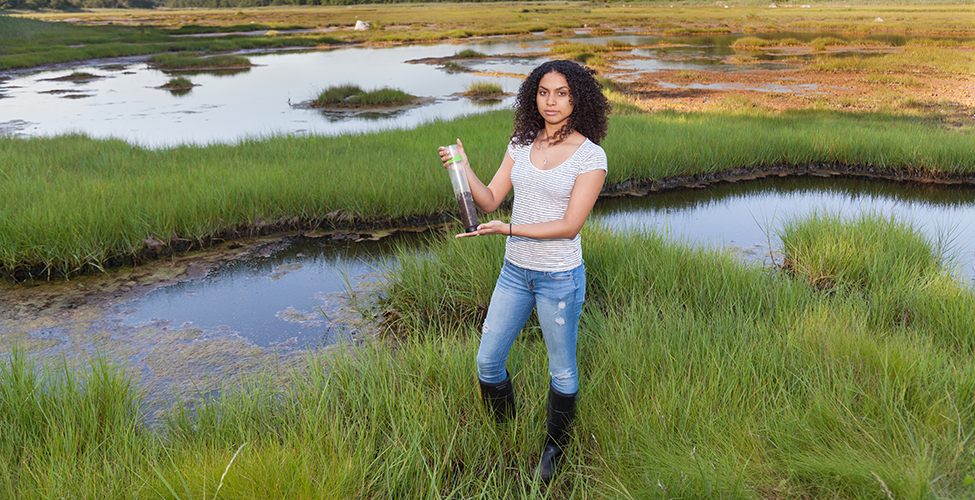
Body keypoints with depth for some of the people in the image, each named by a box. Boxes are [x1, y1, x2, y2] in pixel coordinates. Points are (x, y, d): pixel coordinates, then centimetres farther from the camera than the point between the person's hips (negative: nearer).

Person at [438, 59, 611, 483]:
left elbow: (570, 226, -17)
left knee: (562, 370, 12)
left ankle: (554, 446, 37)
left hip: (560, 278, -5)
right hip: (515, 272, 5)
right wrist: (463, 169, -14)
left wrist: (508, 229, -25)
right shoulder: (522, 144, 4)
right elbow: (490, 200, 3)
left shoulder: (590, 157, -12)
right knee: (488, 361, 12)